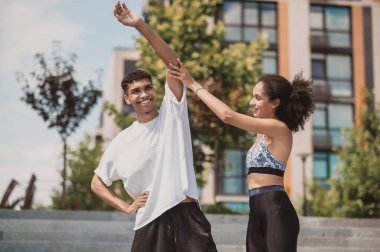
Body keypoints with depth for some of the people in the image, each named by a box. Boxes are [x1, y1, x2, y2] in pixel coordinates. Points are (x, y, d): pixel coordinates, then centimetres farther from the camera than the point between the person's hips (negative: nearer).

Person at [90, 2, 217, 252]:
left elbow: (174, 62, -5)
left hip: (187, 216, -1)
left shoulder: (173, 113, 6)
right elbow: (97, 183, 19)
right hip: (150, 223, 2)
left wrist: (141, 26, -12)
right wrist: (126, 206, 4)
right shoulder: (122, 142, 10)